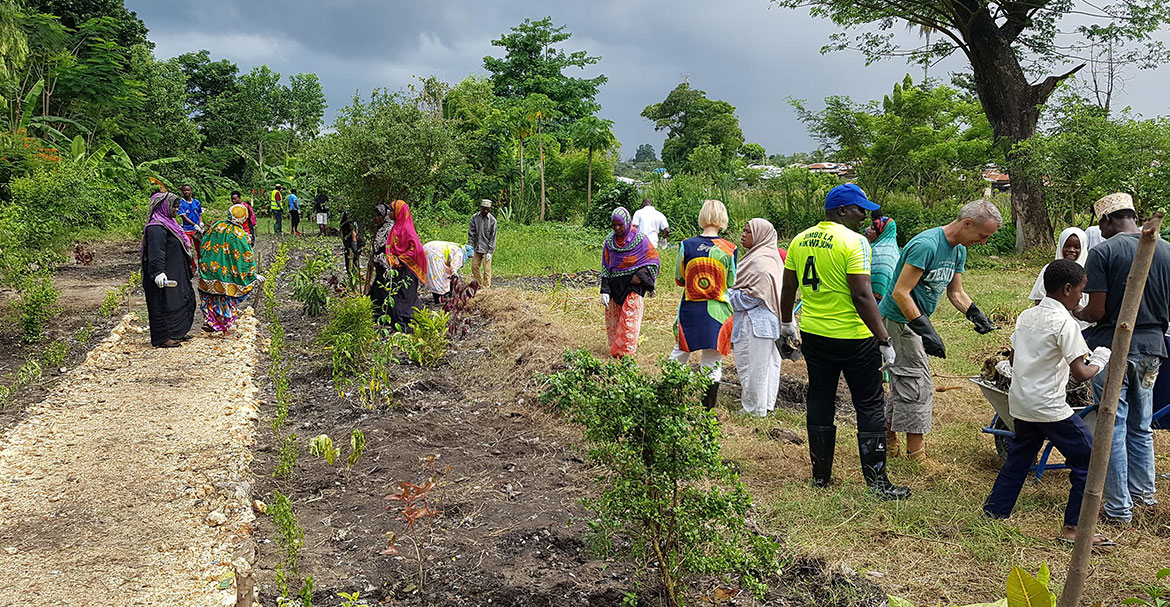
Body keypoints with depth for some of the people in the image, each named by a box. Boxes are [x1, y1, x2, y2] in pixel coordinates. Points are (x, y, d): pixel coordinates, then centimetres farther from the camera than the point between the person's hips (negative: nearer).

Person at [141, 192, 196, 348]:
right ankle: (162, 338, 3)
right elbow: (156, 253, -26)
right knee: (164, 304, -4)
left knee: (182, 301, 16)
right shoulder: (156, 228, -18)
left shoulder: (169, 224, 15)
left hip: (175, 275, 11)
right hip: (164, 277, -11)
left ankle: (176, 333, 28)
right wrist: (158, 272, -34)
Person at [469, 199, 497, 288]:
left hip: (487, 249, -3)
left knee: (486, 269, -3)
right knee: (474, 267, 6)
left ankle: (486, 287, 6)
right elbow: (471, 234, 1)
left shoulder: (492, 220, -6)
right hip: (477, 248, 3)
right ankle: (480, 285, 21)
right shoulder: (474, 218, 0)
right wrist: (470, 248, -5)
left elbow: (493, 237, -5)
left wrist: (490, 252, -10)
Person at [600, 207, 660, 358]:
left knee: (630, 318, -10)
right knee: (613, 318, 6)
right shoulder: (609, 240, 6)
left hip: (633, 285, -4)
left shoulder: (640, 239, -5)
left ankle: (626, 352, -8)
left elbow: (653, 260, 0)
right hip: (614, 286, 4)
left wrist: (641, 275, -15)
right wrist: (605, 291, 1)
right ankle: (615, 348, 18)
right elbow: (605, 267, 8)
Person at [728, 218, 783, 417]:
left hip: (754, 323, -11)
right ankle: (766, 404, 25)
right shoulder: (769, 256, 14)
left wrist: (726, 294, -12)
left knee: (752, 364, -1)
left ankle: (754, 409, 7)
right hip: (766, 320, 11)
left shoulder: (760, 261, -19)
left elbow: (754, 296, -21)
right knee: (767, 362, 16)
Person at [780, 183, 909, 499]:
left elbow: (789, 287, 12)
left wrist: (786, 323, 27)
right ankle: (876, 480, 7)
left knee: (819, 403, 15)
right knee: (870, 407, 5)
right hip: (853, 338, -6)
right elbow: (862, 296, -21)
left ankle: (821, 474, 22)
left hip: (813, 335, 6)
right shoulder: (853, 241, -16)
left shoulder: (800, 240, 4)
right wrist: (884, 340, -16)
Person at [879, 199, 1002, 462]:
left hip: (915, 319, 10)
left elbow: (956, 292, 15)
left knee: (905, 383, 17)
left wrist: (976, 314, -4)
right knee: (918, 386, -7)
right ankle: (915, 454, 1)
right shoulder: (925, 245, -26)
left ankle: (888, 438, 29)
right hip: (898, 320, -10)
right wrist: (925, 330, -31)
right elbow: (900, 293, -28)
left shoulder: (958, 250, 5)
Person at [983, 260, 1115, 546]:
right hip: (1049, 407, -8)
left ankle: (993, 511, 23)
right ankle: (1073, 527, 5)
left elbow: (1013, 357, 19)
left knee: (1019, 458, 21)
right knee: (1088, 460, 3)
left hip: (1020, 402, 8)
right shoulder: (1065, 322, -15)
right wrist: (1099, 362, 0)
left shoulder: (1026, 316, 8)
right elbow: (1081, 373, -18)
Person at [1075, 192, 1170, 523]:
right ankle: (1143, 492, 34)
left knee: (1113, 430, 4)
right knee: (1141, 426, 21)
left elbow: (1096, 312, -16)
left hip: (1113, 348, -5)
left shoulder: (1102, 252, -13)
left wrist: (1077, 313, 5)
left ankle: (1119, 508, 10)